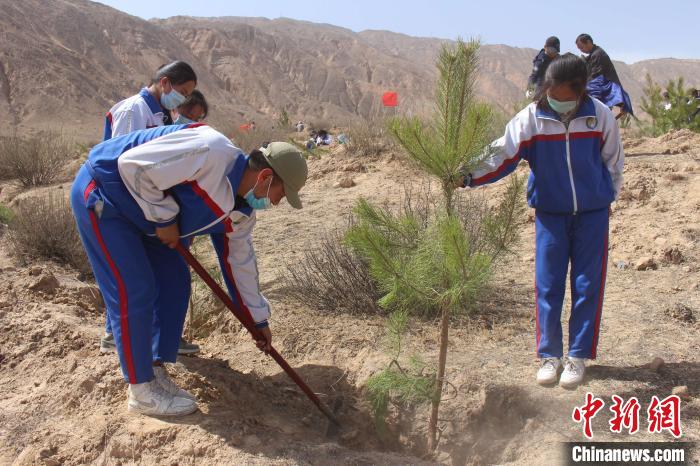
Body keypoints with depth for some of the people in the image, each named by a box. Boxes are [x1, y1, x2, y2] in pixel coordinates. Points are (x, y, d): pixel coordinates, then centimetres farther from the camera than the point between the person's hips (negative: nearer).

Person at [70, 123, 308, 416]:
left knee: (175, 282, 6)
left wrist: (258, 319, 13)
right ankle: (141, 391, 4)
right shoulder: (211, 151, -31)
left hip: (141, 215, 9)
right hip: (100, 194, -9)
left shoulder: (240, 210, -2)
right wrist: (165, 217, -22)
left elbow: (240, 260, 9)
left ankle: (156, 371, 19)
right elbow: (133, 164, -31)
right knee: (133, 291, -9)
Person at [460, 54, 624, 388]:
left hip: (592, 213, 0)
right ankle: (549, 355, 16)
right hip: (549, 212, 0)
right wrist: (470, 177, -30)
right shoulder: (531, 118, -11)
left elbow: (613, 160, 4)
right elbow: (503, 154, -16)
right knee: (547, 285, 2)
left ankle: (578, 356, 17)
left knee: (587, 285, 4)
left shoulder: (600, 116, -9)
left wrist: (609, 197, 13)